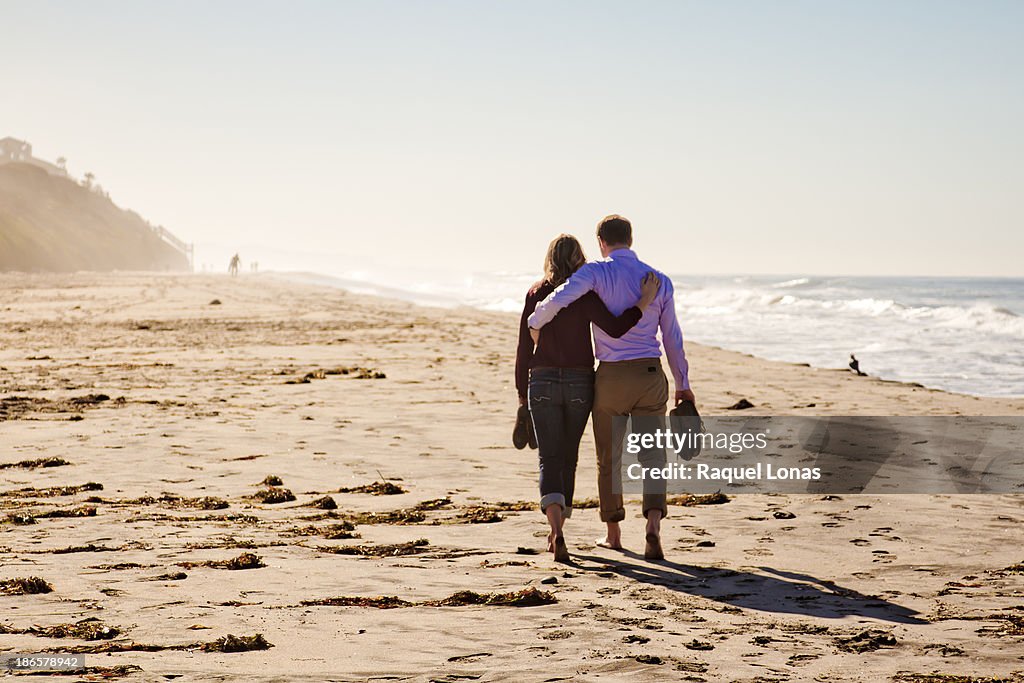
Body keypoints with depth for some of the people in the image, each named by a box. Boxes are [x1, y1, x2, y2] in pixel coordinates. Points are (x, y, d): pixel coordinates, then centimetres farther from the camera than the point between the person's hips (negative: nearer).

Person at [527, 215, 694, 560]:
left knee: (609, 458, 13)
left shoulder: (597, 272, -8)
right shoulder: (660, 281, 4)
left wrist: (533, 323, -3)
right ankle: (654, 524, -15)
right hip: (651, 375, 2)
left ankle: (613, 533, 23)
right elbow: (672, 337, 10)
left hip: (611, 377, -2)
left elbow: (558, 299, -24)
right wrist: (683, 385, 18)